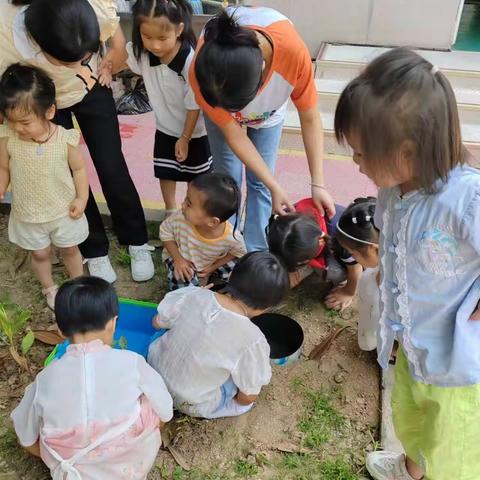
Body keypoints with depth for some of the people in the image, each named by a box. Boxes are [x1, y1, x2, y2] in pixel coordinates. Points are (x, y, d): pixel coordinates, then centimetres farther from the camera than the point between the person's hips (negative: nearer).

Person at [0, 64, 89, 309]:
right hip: (27, 214, 1)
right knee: (40, 254, 22)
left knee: (70, 250, 21)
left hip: (63, 211, -1)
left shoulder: (65, 139, -23)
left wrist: (81, 198, -12)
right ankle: (49, 288, 49)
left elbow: (79, 168, -9)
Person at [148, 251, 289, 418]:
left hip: (155, 367, 4)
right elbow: (247, 398, -16)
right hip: (190, 405, -3)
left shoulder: (191, 294, -20)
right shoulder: (252, 340, -30)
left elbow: (158, 322, 1)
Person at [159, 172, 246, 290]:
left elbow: (238, 253, -10)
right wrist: (177, 259, -19)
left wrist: (213, 267, -15)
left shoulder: (232, 237, -35)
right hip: (183, 259, -1)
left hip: (211, 263, 2)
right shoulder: (181, 218, -36)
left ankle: (206, 274, 13)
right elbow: (165, 231, -13)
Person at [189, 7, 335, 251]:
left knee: (259, 183, 0)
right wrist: (275, 187, -28)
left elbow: (310, 118, -27)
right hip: (220, 110, 0)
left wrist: (318, 184, -30)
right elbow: (233, 134, -28)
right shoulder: (202, 72, -41)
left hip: (270, 112, 1)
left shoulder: (293, 51, -43)